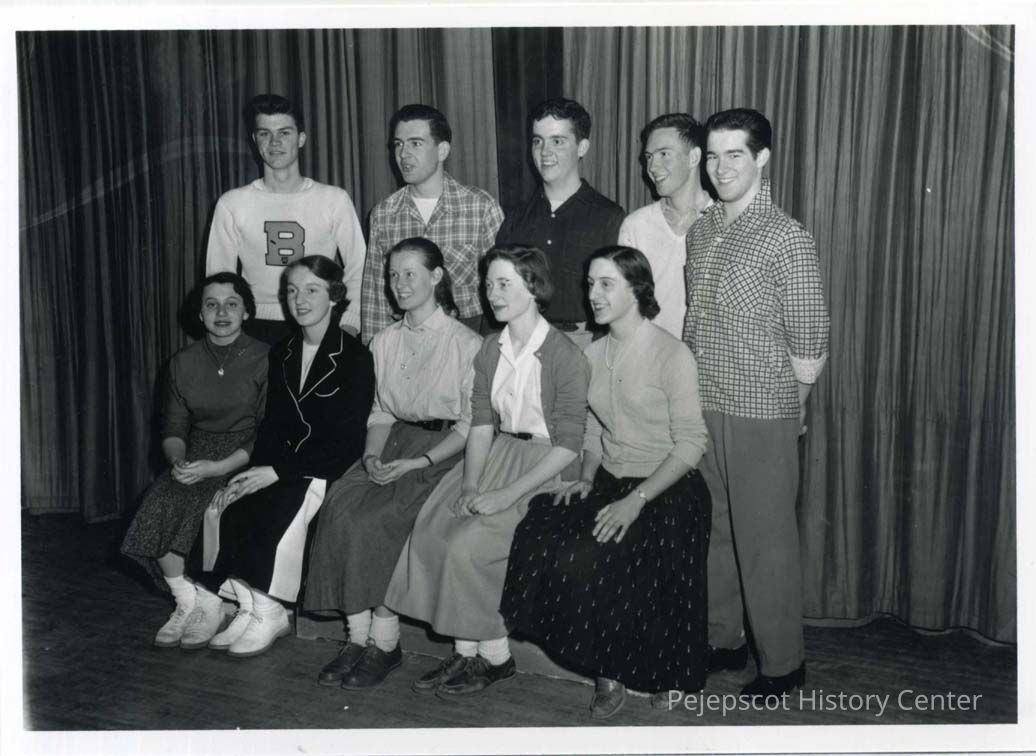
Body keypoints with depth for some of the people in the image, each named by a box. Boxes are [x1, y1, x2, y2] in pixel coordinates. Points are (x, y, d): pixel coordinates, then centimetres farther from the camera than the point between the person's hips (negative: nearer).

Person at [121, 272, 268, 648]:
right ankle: (186, 601, -3)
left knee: (203, 509, -29)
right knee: (158, 507, -23)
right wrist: (178, 459, -13)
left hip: (242, 461, -4)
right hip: (194, 458, 4)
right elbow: (173, 427, 10)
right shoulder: (183, 363, 9)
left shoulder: (264, 360, -5)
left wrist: (216, 468, -20)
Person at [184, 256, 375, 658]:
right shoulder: (280, 354, 13)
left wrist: (277, 472, -17)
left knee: (279, 510, -29)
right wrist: (256, 470, -8)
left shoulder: (354, 357, -7)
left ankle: (267, 613, -10)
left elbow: (348, 441, -13)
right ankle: (250, 607, -7)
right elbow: (271, 425, 12)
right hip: (283, 467, 6)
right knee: (224, 507, -18)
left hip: (333, 470, -6)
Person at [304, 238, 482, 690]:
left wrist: (415, 463, -17)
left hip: (442, 452, -5)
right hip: (394, 442, 6)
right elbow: (380, 412, 17)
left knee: (376, 519, -27)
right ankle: (358, 634, -15)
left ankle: (384, 640, -12)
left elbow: (470, 426, -7)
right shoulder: (384, 342, 15)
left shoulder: (466, 343, -5)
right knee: (340, 506, -22)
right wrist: (373, 455, -4)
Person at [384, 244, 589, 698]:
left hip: (544, 469, -6)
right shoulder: (490, 349, 9)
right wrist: (470, 484, -9)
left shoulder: (564, 356, -12)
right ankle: (465, 651, -2)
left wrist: (508, 494, -19)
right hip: (496, 455, 6)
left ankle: (494, 656, -1)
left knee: (467, 544, -22)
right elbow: (481, 422, 6)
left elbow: (568, 445, -14)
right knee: (428, 533, -14)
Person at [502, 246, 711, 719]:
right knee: (535, 541, -19)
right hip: (609, 482, 6)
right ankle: (609, 667, -3)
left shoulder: (672, 355, -10)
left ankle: (657, 671, 2)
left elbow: (690, 443, -13)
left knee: (584, 561, -26)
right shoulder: (594, 353, 10)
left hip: (667, 489, -6)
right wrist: (587, 476, 0)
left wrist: (636, 500, -20)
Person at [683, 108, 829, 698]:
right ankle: (724, 640, 34)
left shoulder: (787, 239, -13)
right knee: (711, 531, 16)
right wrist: (697, 391, 8)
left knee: (765, 541, 5)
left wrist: (785, 404, -1)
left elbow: (809, 352, -12)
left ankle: (783, 663, 22)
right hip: (702, 408, 7)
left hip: (761, 416, -6)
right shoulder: (701, 231, 9)